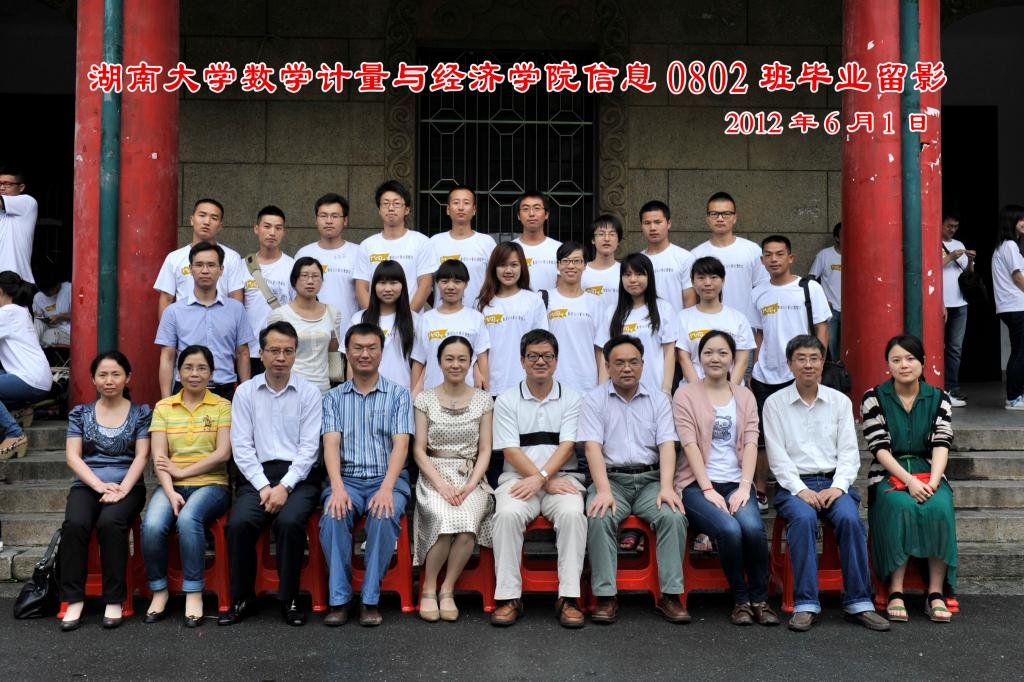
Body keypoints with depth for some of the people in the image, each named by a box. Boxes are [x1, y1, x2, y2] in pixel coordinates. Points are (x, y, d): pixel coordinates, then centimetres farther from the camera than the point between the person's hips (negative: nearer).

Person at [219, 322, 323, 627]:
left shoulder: (309, 392, 5)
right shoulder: (245, 392, 8)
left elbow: (309, 447, -1)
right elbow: (241, 446, 3)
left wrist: (284, 487, -13)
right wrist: (263, 486, -9)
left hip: (298, 475, -1)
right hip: (257, 475, 1)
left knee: (289, 521, -30)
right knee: (238, 523, -26)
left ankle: (289, 599, -12)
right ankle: (242, 599, -6)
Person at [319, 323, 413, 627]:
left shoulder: (399, 394, 8)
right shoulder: (334, 397, 13)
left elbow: (400, 445, -4)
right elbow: (331, 444, -1)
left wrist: (386, 488, -20)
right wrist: (338, 488, -19)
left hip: (386, 479, -1)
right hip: (346, 478, 1)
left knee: (384, 517, -33)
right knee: (333, 517, -30)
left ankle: (370, 599, -20)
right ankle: (339, 599, -19)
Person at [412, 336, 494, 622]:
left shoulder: (483, 400, 9)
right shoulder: (425, 399, 7)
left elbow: (485, 450, 6)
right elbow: (419, 450, 3)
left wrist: (470, 486, -9)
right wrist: (441, 485, -12)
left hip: (471, 477, 1)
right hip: (434, 476, -1)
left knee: (467, 521, -31)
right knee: (445, 519, -32)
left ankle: (447, 590, -11)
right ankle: (428, 589, -11)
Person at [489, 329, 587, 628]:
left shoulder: (571, 399, 10)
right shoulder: (506, 401, 9)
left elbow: (567, 446, -2)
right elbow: (511, 451, -1)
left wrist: (541, 477, -18)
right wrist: (548, 482, -11)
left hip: (562, 477, 0)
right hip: (518, 477, 0)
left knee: (573, 513, -31)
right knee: (507, 514, -31)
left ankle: (568, 598, -25)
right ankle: (509, 597, -23)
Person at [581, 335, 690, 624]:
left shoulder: (658, 400, 13)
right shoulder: (594, 400, 6)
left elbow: (667, 445, 2)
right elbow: (593, 447, -6)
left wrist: (666, 487, -15)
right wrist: (603, 490, -20)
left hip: (650, 478, 2)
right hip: (611, 478, -1)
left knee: (674, 516, -27)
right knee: (599, 518, -31)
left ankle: (670, 595, -19)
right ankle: (606, 597, -23)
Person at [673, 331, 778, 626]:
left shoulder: (745, 396, 16)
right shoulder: (685, 394, 5)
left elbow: (750, 443, 4)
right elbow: (689, 444, -5)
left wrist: (744, 487, -11)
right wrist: (708, 489, -15)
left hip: (736, 482, 3)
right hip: (698, 484, -2)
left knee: (753, 528, -27)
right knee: (729, 529, -29)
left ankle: (760, 600, -8)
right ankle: (740, 600, -8)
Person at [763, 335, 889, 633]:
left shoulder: (840, 401, 13)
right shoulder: (775, 403, 6)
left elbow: (849, 453, 7)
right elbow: (777, 456, 0)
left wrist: (837, 487, -10)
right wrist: (801, 489, -14)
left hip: (834, 481, 2)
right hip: (794, 483, -2)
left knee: (850, 518, -29)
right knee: (803, 517, -33)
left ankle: (859, 603, -22)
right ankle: (805, 605, -29)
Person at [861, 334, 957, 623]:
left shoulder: (939, 399, 9)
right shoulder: (874, 398, 3)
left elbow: (941, 446, -2)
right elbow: (880, 448, -5)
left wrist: (932, 482, -19)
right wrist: (909, 481, -18)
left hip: (928, 472, 2)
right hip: (888, 475, -2)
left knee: (940, 508, -31)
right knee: (901, 506, -34)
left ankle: (936, 593, -24)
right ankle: (895, 593, -28)